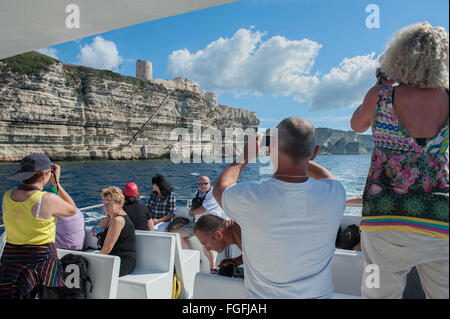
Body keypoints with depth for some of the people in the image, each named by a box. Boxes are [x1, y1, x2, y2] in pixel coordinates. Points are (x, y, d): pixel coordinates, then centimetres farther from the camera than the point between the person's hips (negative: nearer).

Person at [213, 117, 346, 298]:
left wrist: (245, 157, 12)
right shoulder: (334, 195, -19)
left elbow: (220, 188, 0)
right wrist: (300, 154, 17)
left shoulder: (248, 198, -25)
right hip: (319, 293, 3)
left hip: (262, 295, -2)